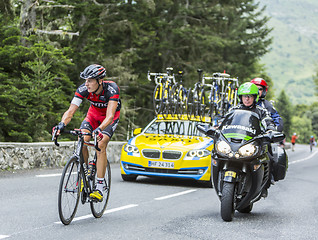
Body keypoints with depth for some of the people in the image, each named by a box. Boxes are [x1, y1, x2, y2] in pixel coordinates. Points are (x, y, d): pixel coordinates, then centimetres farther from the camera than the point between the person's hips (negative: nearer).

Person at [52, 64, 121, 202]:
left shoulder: (111, 89, -36)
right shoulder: (83, 89, -26)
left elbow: (109, 116, -46)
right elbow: (70, 111, -30)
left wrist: (99, 129, -64)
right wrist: (62, 124, -51)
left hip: (110, 117, -4)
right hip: (94, 113, 4)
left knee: (100, 146, -25)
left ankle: (99, 188, -21)